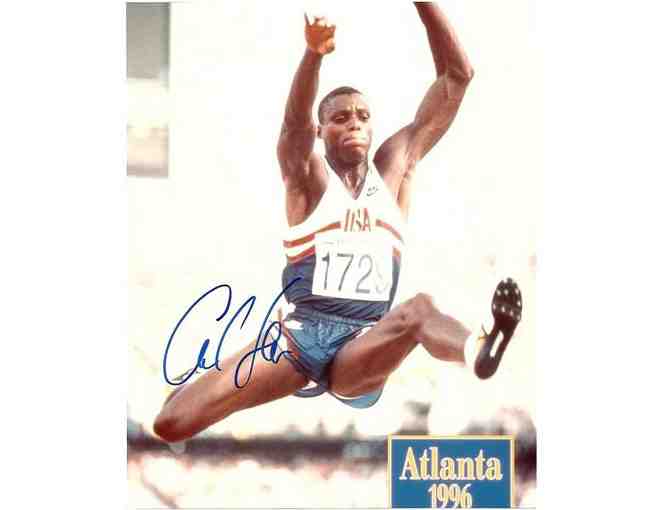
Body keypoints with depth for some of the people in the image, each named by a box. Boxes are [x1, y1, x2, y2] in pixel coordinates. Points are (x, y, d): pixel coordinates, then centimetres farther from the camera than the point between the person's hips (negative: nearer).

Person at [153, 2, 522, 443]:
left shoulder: (395, 166, 11)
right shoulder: (307, 174, 4)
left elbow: (458, 76, 6)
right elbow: (296, 121, -20)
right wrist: (314, 54, -40)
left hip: (364, 345, 0)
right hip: (301, 334, 0)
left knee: (419, 310, -37)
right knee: (172, 423, -15)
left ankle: (479, 351, -70)